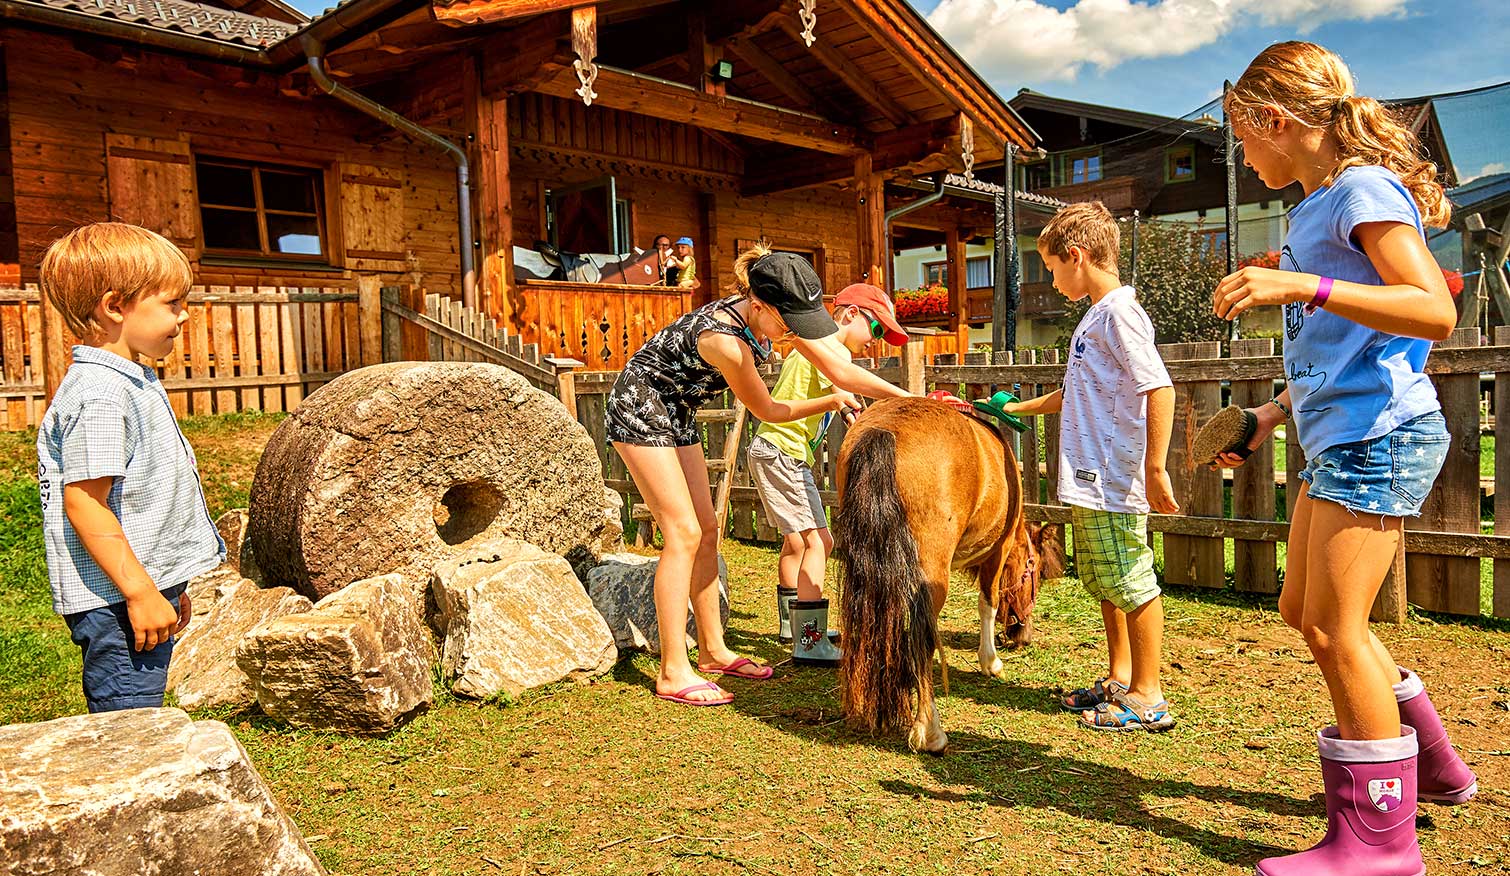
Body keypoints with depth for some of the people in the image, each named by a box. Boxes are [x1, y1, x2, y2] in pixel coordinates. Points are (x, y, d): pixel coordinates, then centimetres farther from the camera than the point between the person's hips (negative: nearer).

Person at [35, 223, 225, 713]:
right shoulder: (97, 394, -18)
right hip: (117, 601, -10)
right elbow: (83, 504, -23)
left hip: (146, 589, 10)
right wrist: (140, 592, -22)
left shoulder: (132, 381, 15)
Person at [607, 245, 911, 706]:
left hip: (677, 415, 9)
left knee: (707, 531, 8)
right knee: (684, 533, -12)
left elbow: (841, 369, -9)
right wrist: (832, 401, -7)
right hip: (640, 410, -9)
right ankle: (673, 673, -6)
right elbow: (768, 411, -18)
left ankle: (712, 649, 20)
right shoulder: (725, 340, -34)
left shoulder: (775, 315, -11)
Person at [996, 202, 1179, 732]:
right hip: (1089, 480, 10)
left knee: (1129, 580, -1)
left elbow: (1159, 389, -22)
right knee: (1102, 582, 18)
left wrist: (1155, 469, -24)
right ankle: (1119, 680, 31)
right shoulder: (1095, 317, 16)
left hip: (1113, 484, -10)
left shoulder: (1119, 313, -14)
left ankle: (1148, 697, 10)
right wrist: (1020, 408, 32)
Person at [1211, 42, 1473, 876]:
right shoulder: (1316, 205, 17)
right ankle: (1432, 767, 30)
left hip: (1379, 435, -10)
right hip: (1340, 434, 10)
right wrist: (1279, 408, 20)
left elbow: (1435, 313, -25)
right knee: (1304, 611, 15)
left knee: (1333, 626, -7)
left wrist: (1302, 286, -32)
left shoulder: (1363, 188, -12)